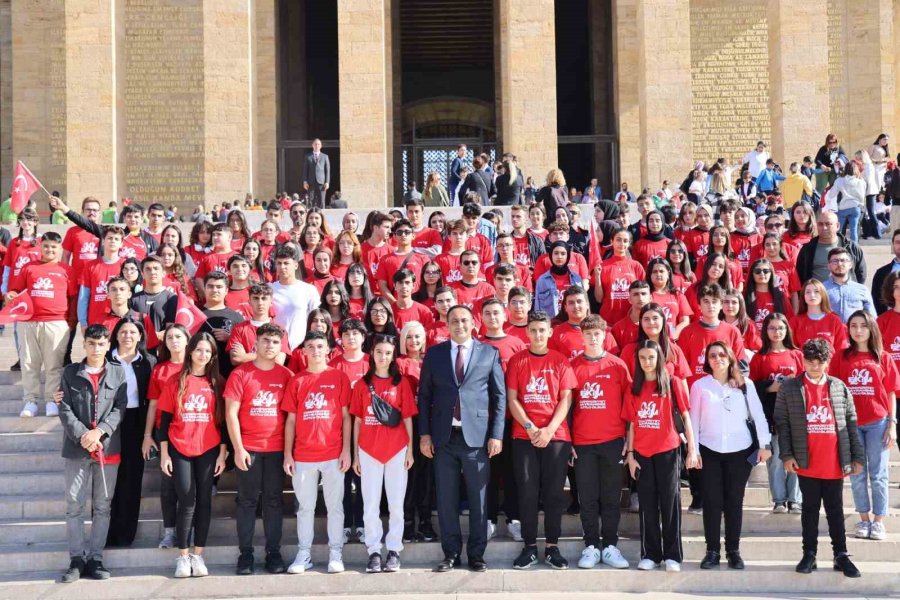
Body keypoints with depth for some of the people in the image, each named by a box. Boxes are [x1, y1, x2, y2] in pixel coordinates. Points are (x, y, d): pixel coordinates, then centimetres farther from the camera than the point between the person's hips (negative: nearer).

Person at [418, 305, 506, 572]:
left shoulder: (490, 353, 6)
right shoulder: (434, 354, 9)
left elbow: (499, 396, 3)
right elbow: (424, 395, 8)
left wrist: (496, 434, -4)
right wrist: (424, 434, 1)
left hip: (477, 437, -1)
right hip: (443, 437, 1)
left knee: (478, 499, 3)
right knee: (446, 499, 5)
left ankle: (476, 553, 14)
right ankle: (451, 553, 15)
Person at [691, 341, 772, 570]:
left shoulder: (745, 385, 3)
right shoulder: (699, 386, 2)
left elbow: (758, 415, 2)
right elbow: (694, 420, 2)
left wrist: (764, 444, -6)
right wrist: (693, 450, -2)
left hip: (740, 451, 0)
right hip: (710, 451, 0)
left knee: (734, 501, 4)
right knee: (712, 501, 0)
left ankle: (733, 551, 12)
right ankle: (712, 551, 7)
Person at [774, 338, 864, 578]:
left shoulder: (839, 387, 7)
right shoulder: (789, 387, 2)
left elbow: (851, 422, 8)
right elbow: (781, 422, -1)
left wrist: (857, 457, 4)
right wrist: (787, 455, -8)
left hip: (835, 463, 1)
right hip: (807, 463, -1)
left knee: (835, 509, 8)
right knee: (810, 508, 8)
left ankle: (841, 555, 13)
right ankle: (809, 554, 14)